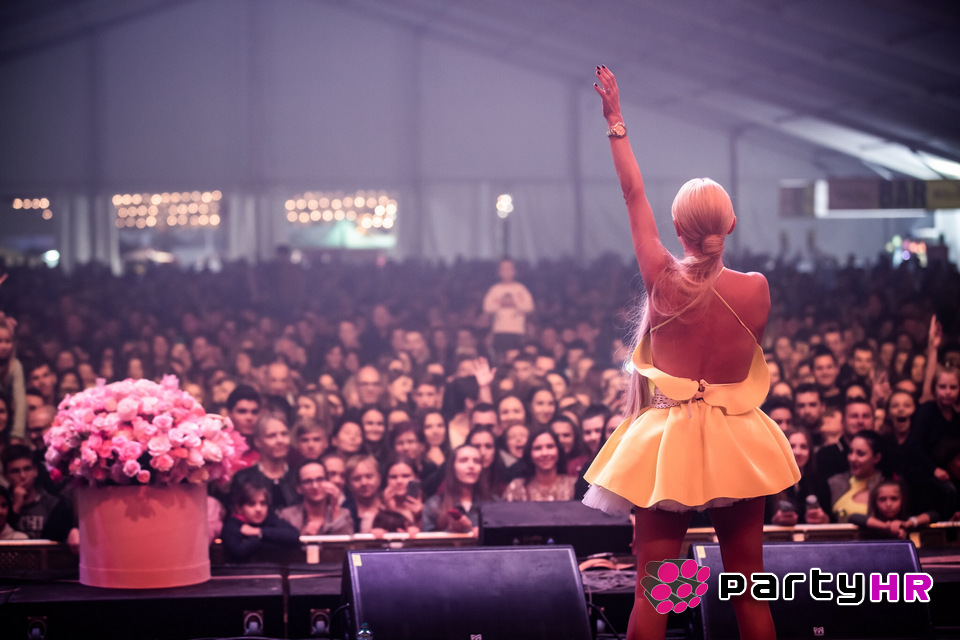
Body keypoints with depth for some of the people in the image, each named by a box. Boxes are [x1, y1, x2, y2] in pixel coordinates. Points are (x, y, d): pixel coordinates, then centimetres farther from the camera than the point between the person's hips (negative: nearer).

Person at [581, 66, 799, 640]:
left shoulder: (663, 280, -8)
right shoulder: (756, 288, -8)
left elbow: (634, 195, 1)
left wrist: (616, 122, 11)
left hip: (667, 440, -1)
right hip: (737, 441, 1)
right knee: (749, 584, 9)